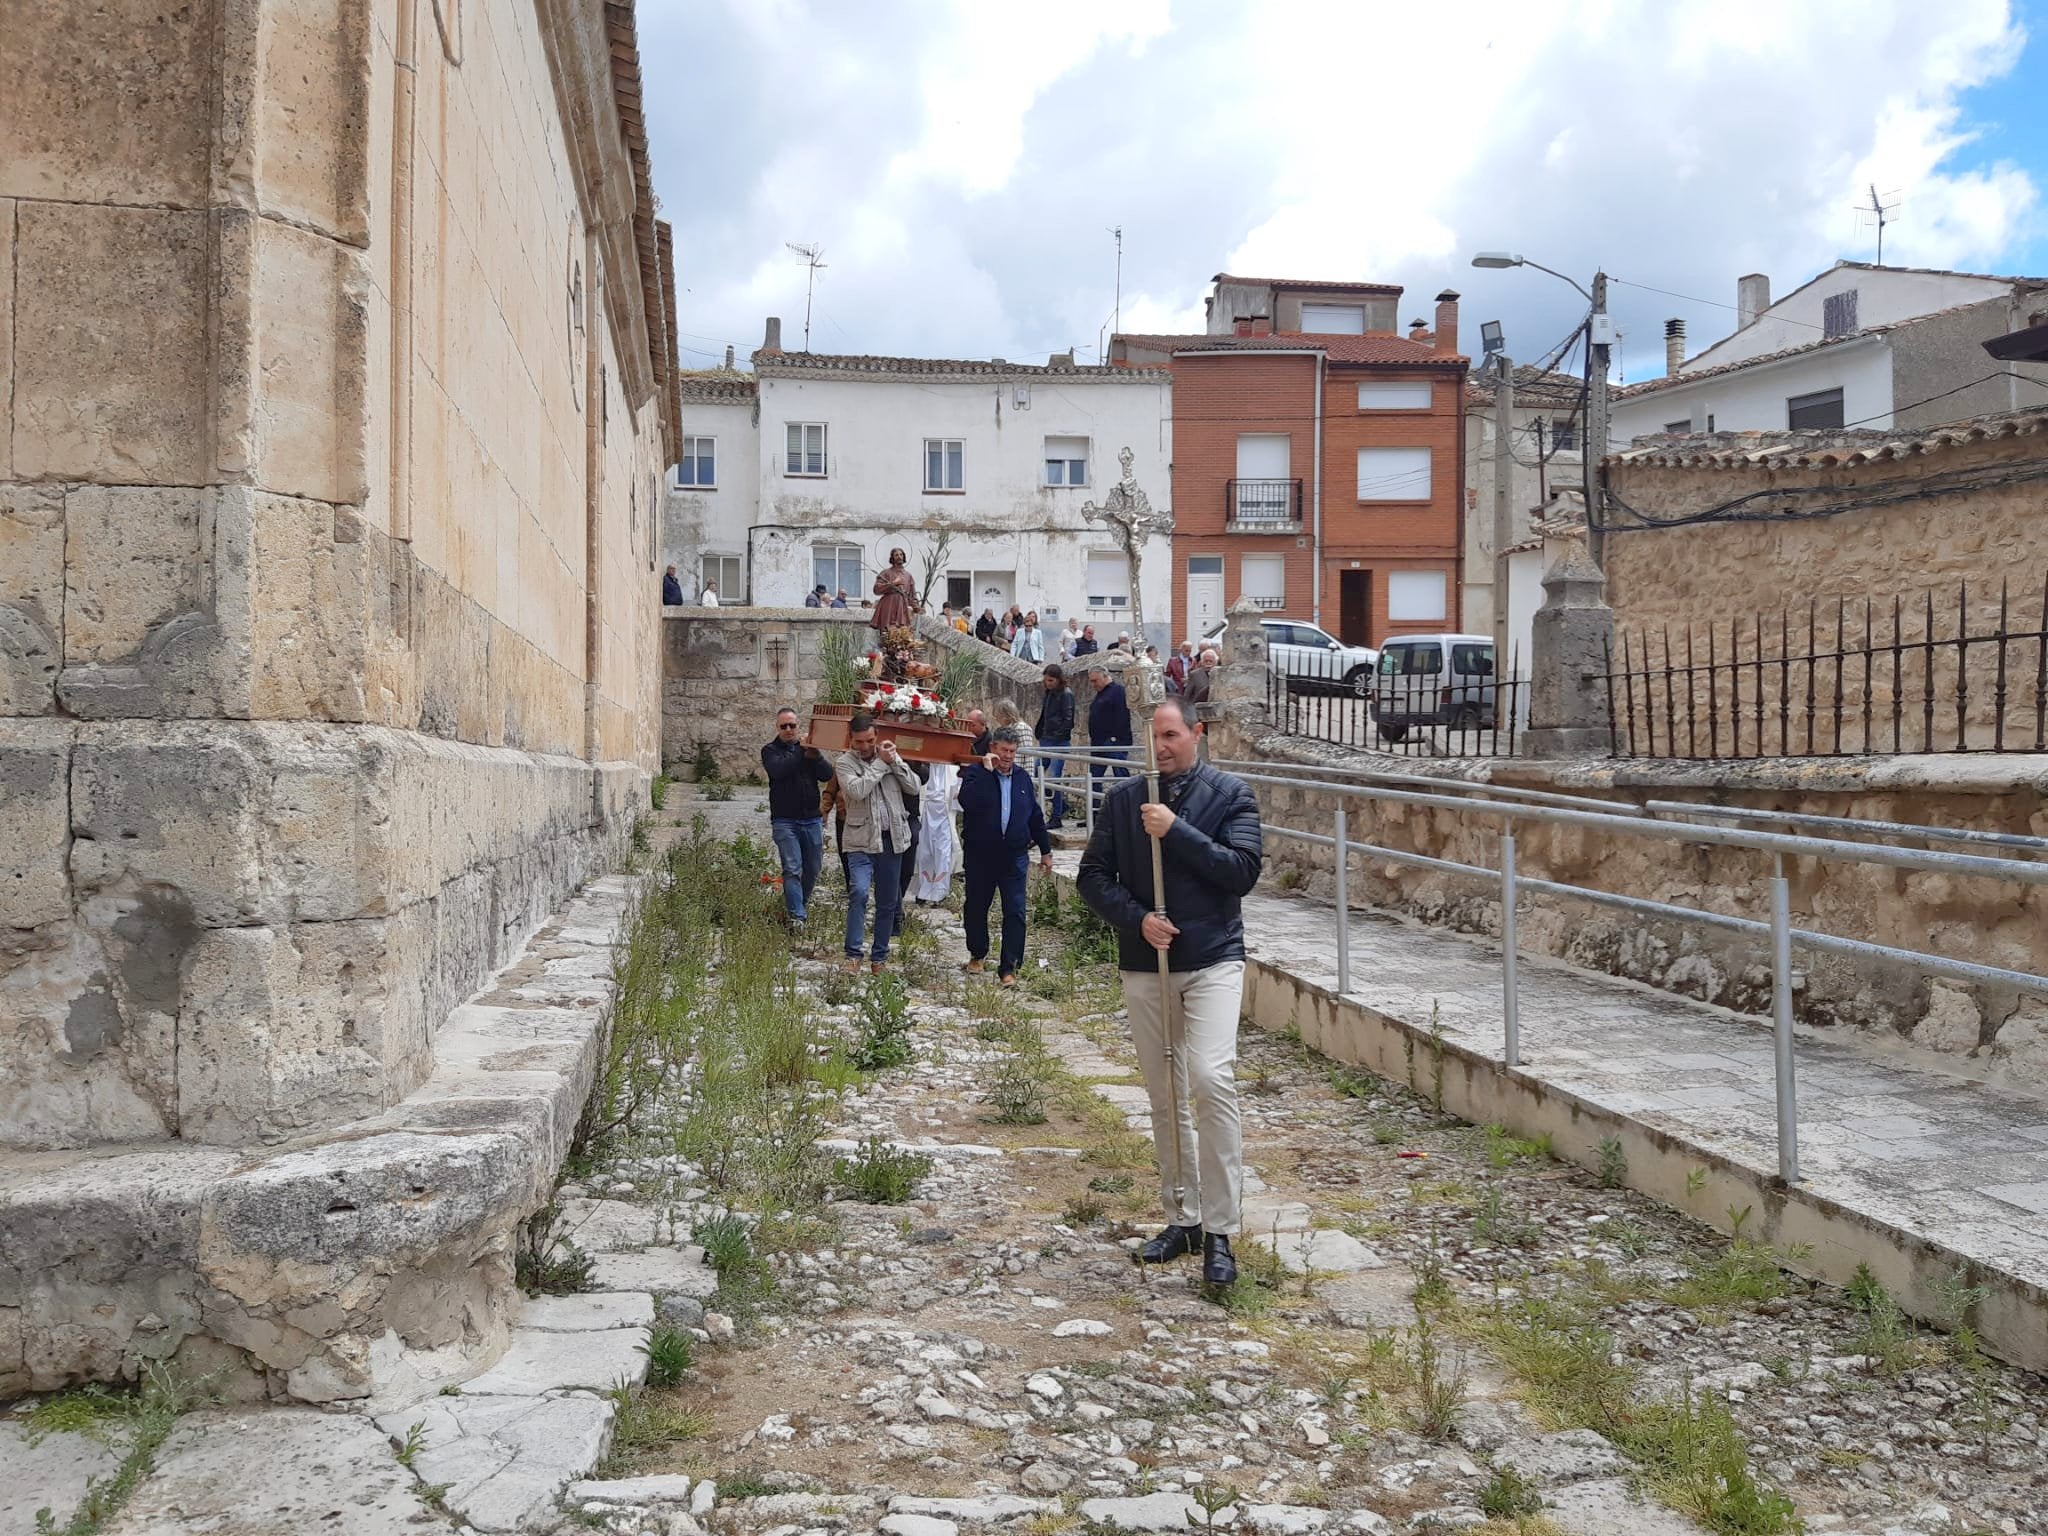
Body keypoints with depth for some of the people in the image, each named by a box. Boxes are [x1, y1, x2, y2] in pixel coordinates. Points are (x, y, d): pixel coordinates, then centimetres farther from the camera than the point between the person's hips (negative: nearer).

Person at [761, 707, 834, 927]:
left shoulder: (809, 748, 13)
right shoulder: (770, 751, 4)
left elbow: (827, 775, -1)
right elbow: (778, 770, -18)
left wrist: (815, 756, -18)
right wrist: (803, 754, -21)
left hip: (812, 818, 4)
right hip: (784, 820, -4)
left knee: (812, 868, 9)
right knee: (792, 868, -11)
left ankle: (802, 902, 30)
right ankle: (797, 916, -12)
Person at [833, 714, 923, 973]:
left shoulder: (889, 755, 7)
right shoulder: (845, 762, -3)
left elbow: (915, 788, 0)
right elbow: (857, 790, -22)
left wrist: (895, 761, -10)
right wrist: (880, 763, -15)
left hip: (892, 838, 4)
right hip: (861, 840, -4)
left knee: (888, 903, 9)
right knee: (859, 891, -23)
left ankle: (879, 957, 21)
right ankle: (853, 954, -16)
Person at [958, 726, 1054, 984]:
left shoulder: (1022, 778, 11)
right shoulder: (975, 773, -2)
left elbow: (1035, 816, 18)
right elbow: (967, 801, -22)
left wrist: (1045, 850, 19)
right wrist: (987, 771, -20)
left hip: (1015, 856, 2)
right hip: (980, 855, -2)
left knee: (1015, 913, -6)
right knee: (976, 908, 12)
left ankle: (1008, 967, -3)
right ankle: (978, 954, 35)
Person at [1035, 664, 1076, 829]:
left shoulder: (1066, 694, -9)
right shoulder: (1049, 694, 15)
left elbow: (1068, 720, -13)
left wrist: (1058, 735, -16)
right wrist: (1041, 735, 12)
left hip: (1060, 742, -8)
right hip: (1046, 741, 8)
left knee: (1054, 778, -8)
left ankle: (1057, 817, -1)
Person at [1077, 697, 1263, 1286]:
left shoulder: (1228, 794, 0)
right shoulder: (1124, 799, 8)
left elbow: (1243, 871, -11)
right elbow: (1094, 876, 7)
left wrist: (1175, 832, -17)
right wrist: (1137, 919, -10)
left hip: (1213, 961, -4)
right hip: (1144, 967, 4)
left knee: (1210, 1079, -20)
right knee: (1164, 1098, 10)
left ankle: (1219, 1230, -12)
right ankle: (1183, 1217, 24)